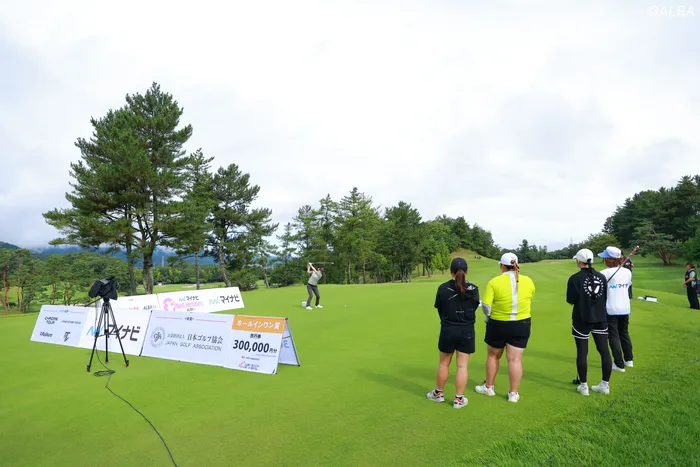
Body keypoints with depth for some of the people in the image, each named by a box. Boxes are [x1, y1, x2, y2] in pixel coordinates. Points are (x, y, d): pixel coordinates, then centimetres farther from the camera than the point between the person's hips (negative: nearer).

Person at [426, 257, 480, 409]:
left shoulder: (443, 288, -11)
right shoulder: (473, 289, -7)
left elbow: (439, 309, -1)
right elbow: (474, 308, 4)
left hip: (448, 330, 0)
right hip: (467, 331, 1)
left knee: (444, 363, 15)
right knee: (462, 366, 7)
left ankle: (438, 393, 30)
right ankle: (459, 399, 14)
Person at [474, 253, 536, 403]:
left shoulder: (494, 282, -13)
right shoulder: (528, 281, -3)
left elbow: (486, 306, -15)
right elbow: (529, 300, 9)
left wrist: (489, 318, 3)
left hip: (498, 324, -2)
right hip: (522, 324, 2)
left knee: (493, 356, 17)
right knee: (515, 359, 7)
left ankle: (489, 387, 29)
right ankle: (513, 393, 15)